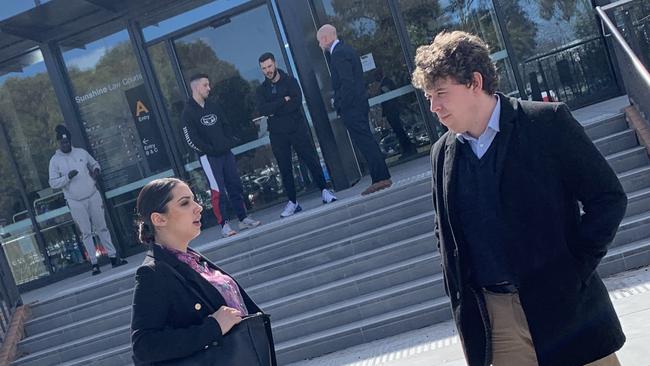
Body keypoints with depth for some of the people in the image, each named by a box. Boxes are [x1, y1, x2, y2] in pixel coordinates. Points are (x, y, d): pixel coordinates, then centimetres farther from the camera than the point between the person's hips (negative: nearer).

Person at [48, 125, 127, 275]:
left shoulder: (81, 152, 5)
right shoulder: (55, 160, -3)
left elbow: (94, 163, 20)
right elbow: (53, 183, -5)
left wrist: (96, 170, -2)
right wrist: (67, 177, -21)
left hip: (93, 196, 3)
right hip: (76, 202, -2)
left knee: (102, 228, 7)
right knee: (86, 233, 1)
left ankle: (113, 257, 10)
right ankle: (94, 264, 5)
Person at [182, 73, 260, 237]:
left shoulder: (213, 106, 13)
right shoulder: (188, 112, -8)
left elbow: (225, 126, 17)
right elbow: (191, 138, -12)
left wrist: (229, 143, 3)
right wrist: (210, 150, -13)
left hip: (226, 153, 6)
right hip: (209, 157, -6)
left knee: (236, 186, 8)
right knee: (217, 190, -8)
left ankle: (243, 218, 17)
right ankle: (224, 225, -2)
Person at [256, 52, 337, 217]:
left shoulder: (290, 81, 1)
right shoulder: (261, 89, 7)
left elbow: (297, 103, -15)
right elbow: (262, 110, -11)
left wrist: (274, 110, -13)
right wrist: (284, 100, -15)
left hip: (297, 129, -2)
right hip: (277, 134, 2)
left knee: (312, 160, -2)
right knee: (285, 169, 5)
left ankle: (324, 191, 9)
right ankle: (292, 202, 12)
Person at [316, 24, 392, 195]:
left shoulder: (338, 53, -14)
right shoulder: (346, 49, 17)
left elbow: (347, 82, -21)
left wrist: (340, 106, -17)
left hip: (351, 107, -10)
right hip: (359, 104, 10)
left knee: (365, 142, -8)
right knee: (367, 141, 12)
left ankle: (380, 178, -6)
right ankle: (382, 176, 16)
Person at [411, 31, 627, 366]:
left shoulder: (547, 122, -8)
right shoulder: (442, 153, 5)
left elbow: (608, 198, -5)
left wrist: (575, 271, -9)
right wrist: (463, 305, 6)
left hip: (567, 307, -3)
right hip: (495, 319, 3)